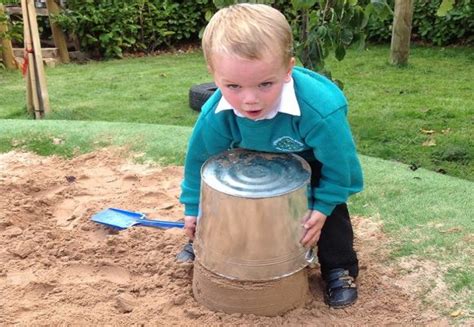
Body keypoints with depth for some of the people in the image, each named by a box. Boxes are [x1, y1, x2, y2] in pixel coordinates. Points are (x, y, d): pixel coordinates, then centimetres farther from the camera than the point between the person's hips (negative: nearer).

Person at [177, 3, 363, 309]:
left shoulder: (321, 110, -47)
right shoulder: (215, 114, -36)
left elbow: (338, 163, -27)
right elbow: (200, 157, -15)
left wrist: (322, 207, -21)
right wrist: (194, 208, -4)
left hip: (313, 156, -2)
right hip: (256, 154, 3)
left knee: (329, 206, -10)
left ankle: (340, 269, 13)